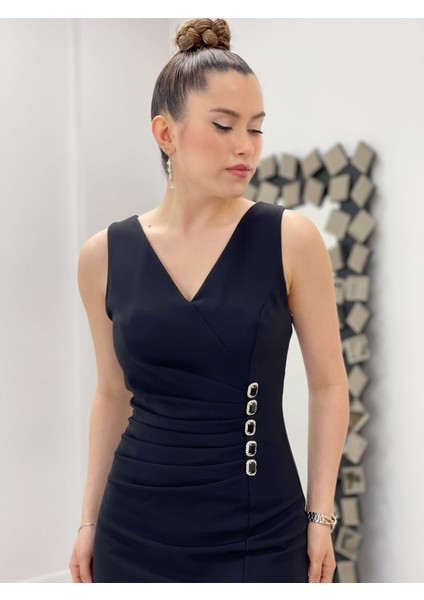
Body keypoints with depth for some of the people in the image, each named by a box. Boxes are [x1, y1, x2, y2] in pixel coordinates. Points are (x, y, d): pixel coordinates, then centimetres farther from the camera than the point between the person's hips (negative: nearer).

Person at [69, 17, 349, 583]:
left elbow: (328, 383, -1)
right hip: (135, 525, 2)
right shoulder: (105, 255, -2)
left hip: (259, 529, -2)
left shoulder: (290, 238, -8)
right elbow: (113, 393, 9)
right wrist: (90, 517, 10)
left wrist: (319, 516, -3)